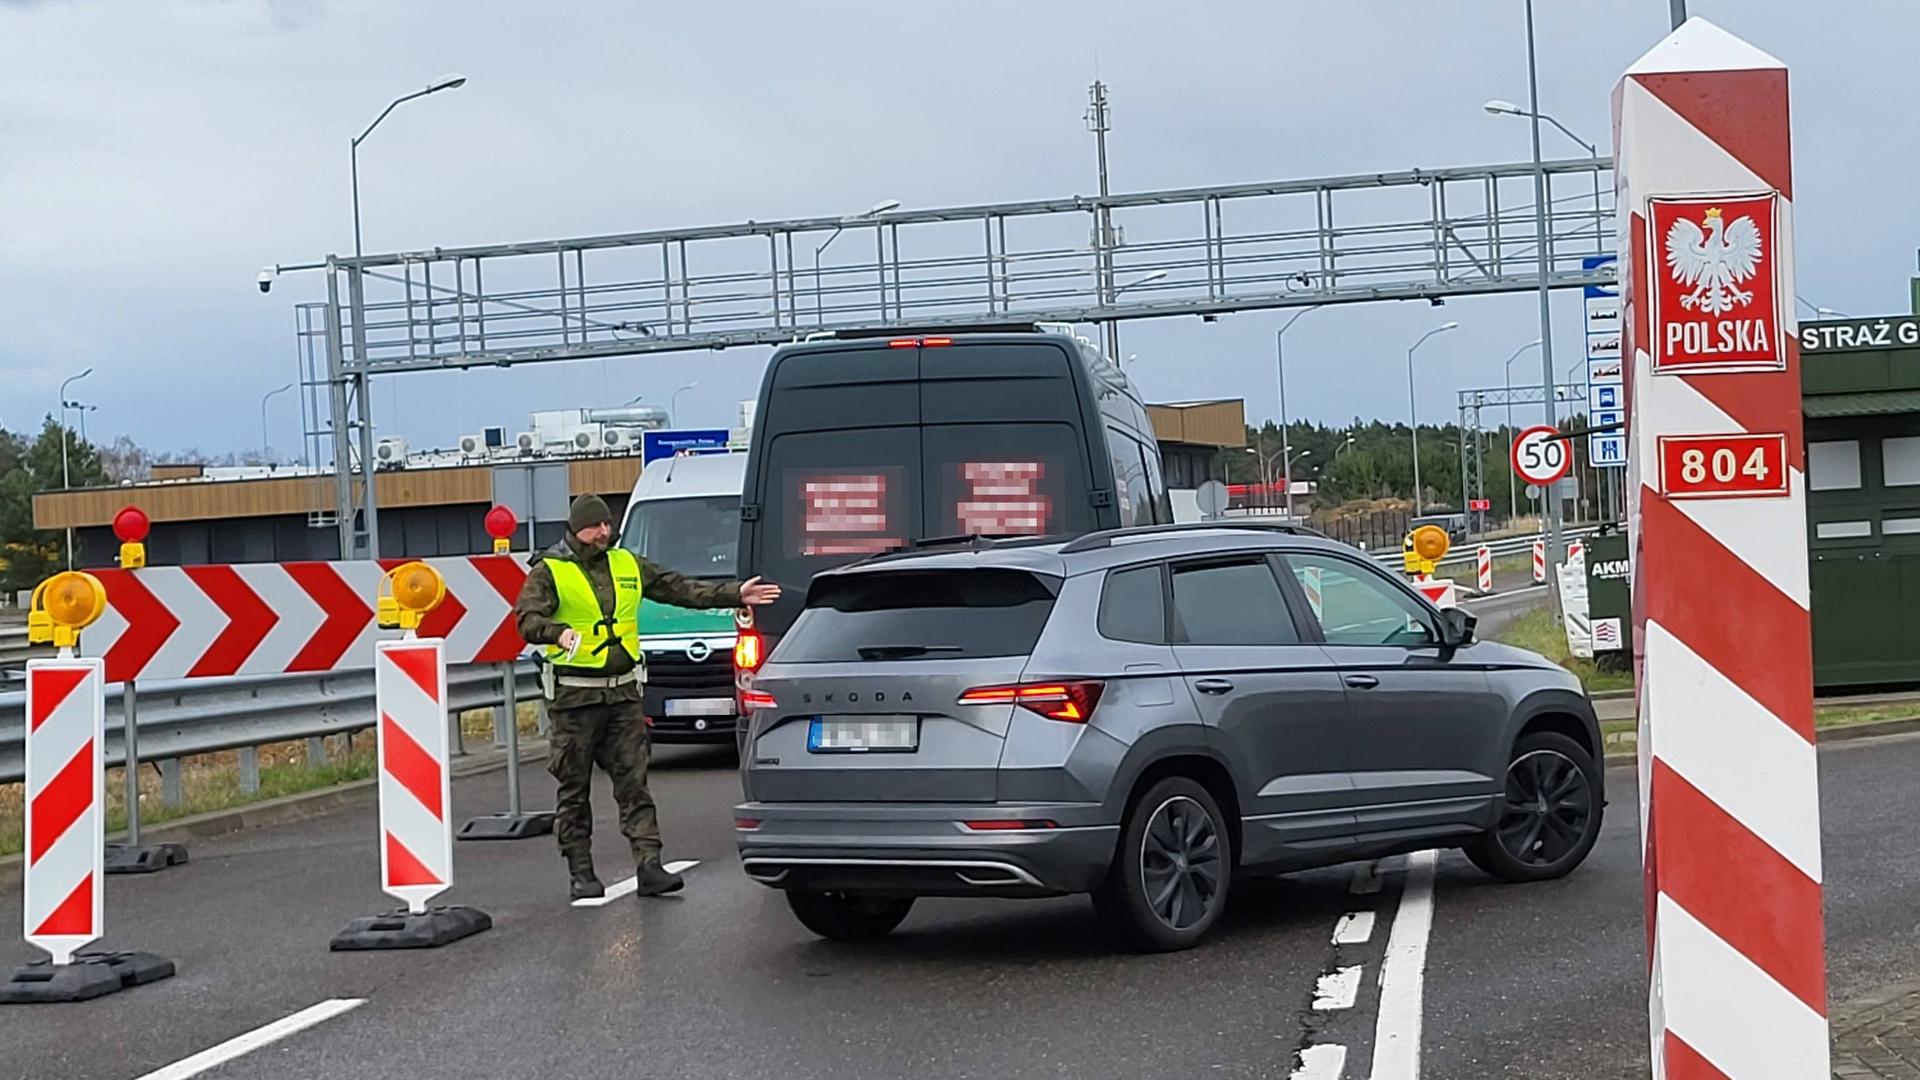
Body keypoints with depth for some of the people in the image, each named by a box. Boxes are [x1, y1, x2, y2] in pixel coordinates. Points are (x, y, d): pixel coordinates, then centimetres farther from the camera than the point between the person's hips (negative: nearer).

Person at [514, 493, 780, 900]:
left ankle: (649, 867, -4)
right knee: (574, 788, 3)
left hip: (623, 692, 4)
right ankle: (581, 874, 9)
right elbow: (527, 618, -16)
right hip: (575, 697, -4)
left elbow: (680, 589, 15)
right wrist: (559, 633, -36)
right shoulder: (549, 571, -3)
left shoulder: (627, 565, 13)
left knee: (634, 783, -1)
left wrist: (734, 594, 8)